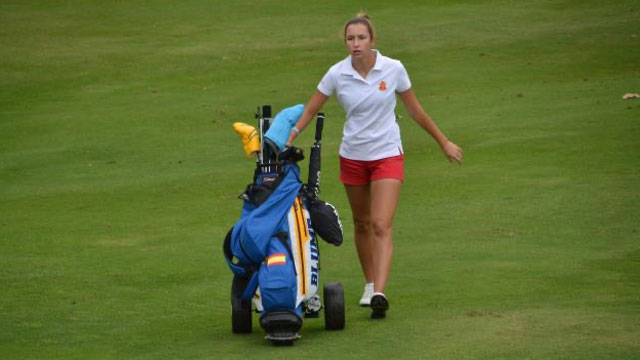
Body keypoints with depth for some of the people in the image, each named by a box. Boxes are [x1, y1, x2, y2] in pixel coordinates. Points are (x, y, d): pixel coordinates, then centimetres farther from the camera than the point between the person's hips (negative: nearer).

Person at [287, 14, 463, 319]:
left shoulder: (393, 69, -9)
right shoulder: (337, 74, -8)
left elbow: (415, 110, 4)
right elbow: (310, 110, 1)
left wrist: (443, 142, 11)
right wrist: (287, 141, -11)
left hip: (387, 155, -2)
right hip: (352, 157, 2)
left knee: (382, 226, -15)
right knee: (362, 224, 13)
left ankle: (379, 293, -25)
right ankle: (370, 284, 31)